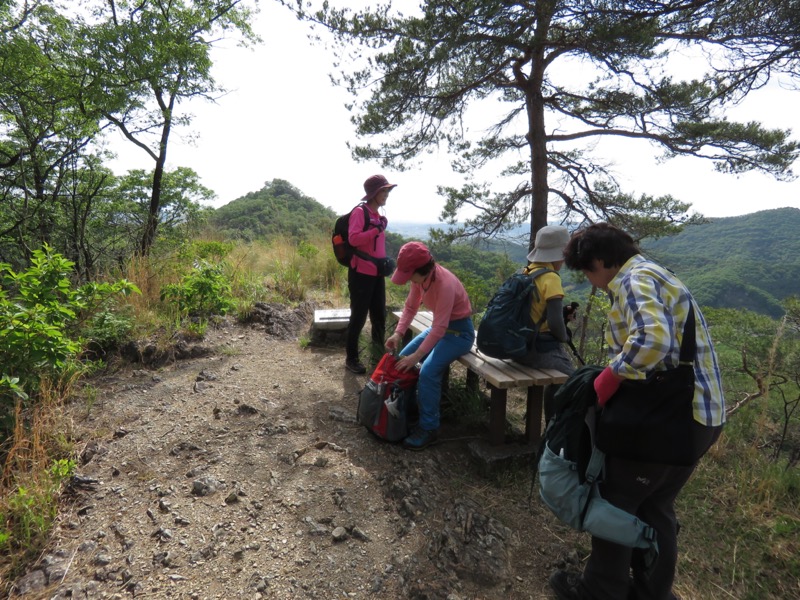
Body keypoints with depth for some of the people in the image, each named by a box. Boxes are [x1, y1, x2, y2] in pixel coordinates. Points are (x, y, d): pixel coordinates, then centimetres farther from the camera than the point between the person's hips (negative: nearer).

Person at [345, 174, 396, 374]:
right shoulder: (360, 212, -9)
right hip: (361, 273, -8)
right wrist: (377, 229, -22)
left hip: (377, 273, 8)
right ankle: (351, 358, 13)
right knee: (359, 316, 0)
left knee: (379, 315, 14)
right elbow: (353, 239, -21)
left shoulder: (378, 215, 14)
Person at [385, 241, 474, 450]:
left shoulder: (445, 284, -32)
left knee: (428, 371, -26)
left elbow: (440, 328, -32)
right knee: (403, 359, 2)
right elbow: (411, 307, 1)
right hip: (440, 326, 9)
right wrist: (398, 333, -13)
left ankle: (429, 428, -10)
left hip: (459, 331, -8)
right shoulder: (420, 276, -8)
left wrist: (416, 356, -32)